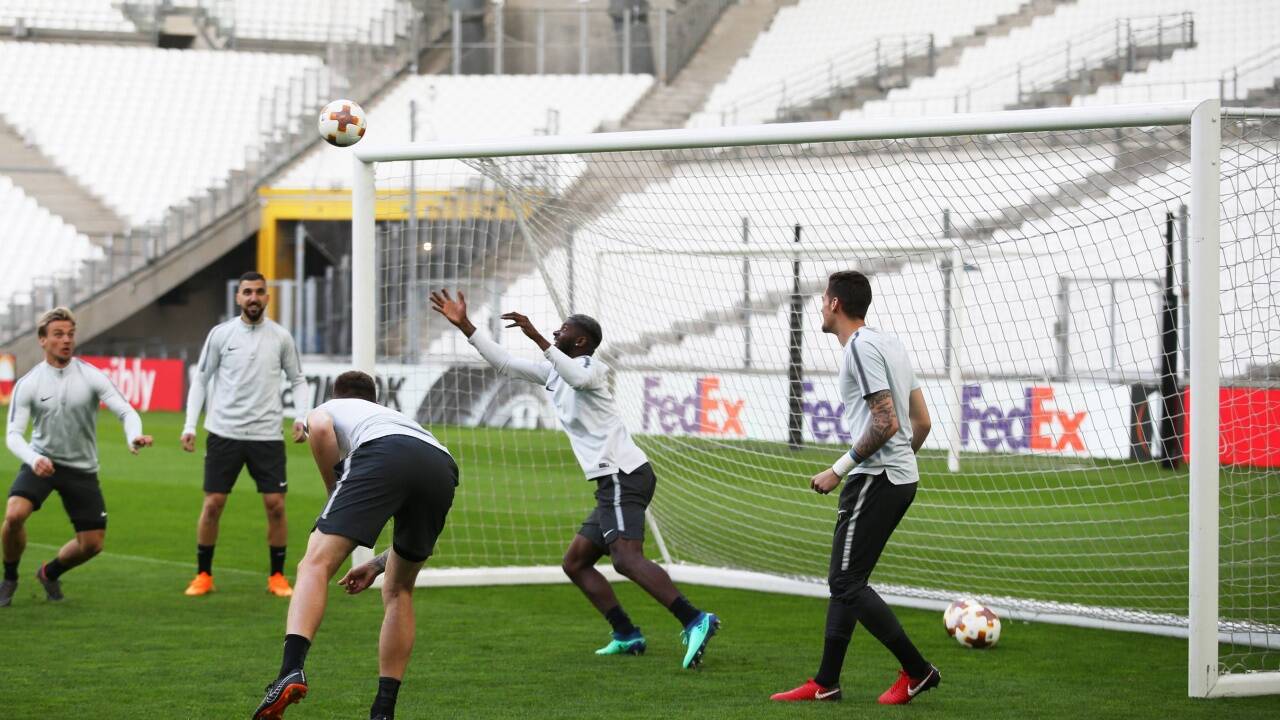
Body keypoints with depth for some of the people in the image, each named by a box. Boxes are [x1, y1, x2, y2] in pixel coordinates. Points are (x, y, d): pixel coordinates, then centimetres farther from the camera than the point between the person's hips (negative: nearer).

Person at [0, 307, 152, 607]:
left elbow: (126, 411, -14)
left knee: (92, 544, 0)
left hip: (82, 469, 1)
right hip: (41, 462, -1)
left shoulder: (91, 376, -10)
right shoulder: (28, 384, -8)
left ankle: (50, 573, 32)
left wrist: (134, 437, -38)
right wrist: (34, 459, -33)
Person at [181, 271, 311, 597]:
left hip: (267, 435, 1)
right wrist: (189, 426, -1)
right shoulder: (220, 334, 1)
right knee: (212, 504, -1)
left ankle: (277, 577, 11)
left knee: (275, 505, -3)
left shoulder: (281, 337, 4)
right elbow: (200, 380, 7)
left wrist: (301, 417, -3)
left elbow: (297, 380, 13)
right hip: (224, 432, -1)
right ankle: (203, 575, 13)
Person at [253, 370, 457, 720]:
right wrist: (379, 563, 50)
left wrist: (335, 494, 16)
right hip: (443, 465, 5)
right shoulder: (395, 415, 47)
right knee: (398, 590, 22)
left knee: (316, 564, -9)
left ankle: (291, 671, -34)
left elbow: (320, 429, 5)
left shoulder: (325, 409, 35)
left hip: (383, 452, -5)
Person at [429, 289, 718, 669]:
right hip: (614, 481, 10)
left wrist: (537, 338, -30)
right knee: (575, 563, 13)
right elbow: (505, 363, 25)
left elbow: (578, 378, -30)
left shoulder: (593, 367, -5)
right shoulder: (553, 371, 22)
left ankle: (694, 621, -38)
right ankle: (627, 635, 6)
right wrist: (463, 325, 20)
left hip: (623, 476, -10)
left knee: (626, 558, -26)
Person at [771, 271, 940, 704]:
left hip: (874, 478, -10)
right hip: (902, 477, 10)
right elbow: (922, 421, 17)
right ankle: (825, 684, 15)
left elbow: (886, 423, -21)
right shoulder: (890, 344, 16)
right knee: (845, 581, 13)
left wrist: (840, 469, -15)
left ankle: (917, 671, -5)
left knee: (847, 583, -7)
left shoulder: (862, 348, -14)